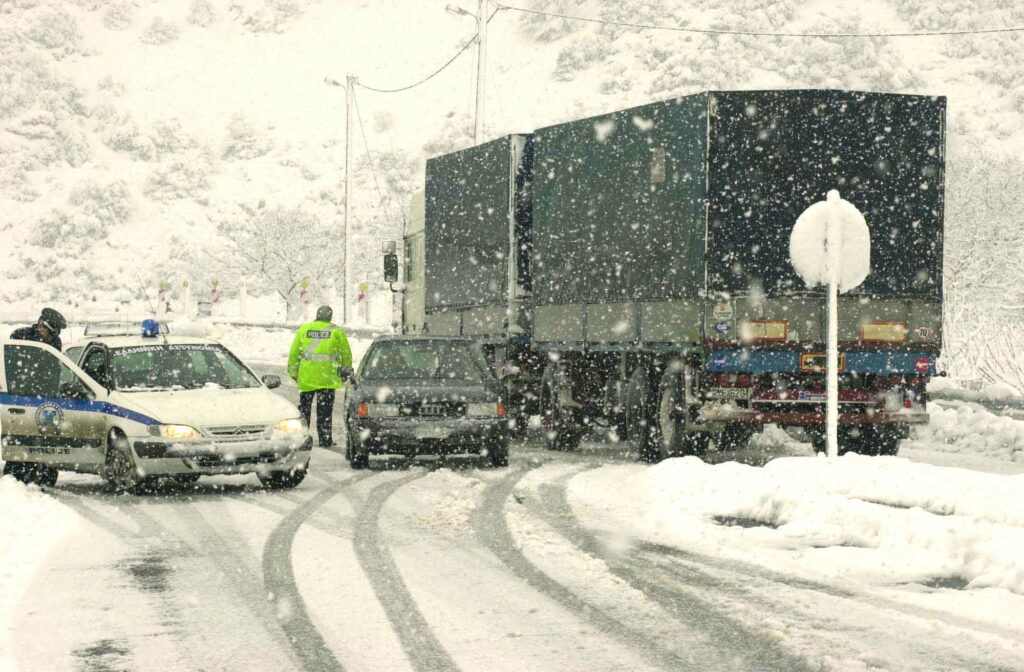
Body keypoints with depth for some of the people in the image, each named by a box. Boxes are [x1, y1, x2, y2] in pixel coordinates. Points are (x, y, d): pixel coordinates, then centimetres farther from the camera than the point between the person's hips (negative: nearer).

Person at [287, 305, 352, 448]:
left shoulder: (304, 329, 7)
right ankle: (325, 440, 3)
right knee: (324, 410, 3)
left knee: (304, 407, 13)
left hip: (306, 376, 1)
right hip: (327, 377, -1)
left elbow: (293, 352, 7)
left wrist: (293, 371, 14)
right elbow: (346, 354, 5)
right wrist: (346, 371, 17)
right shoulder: (337, 331, 3)